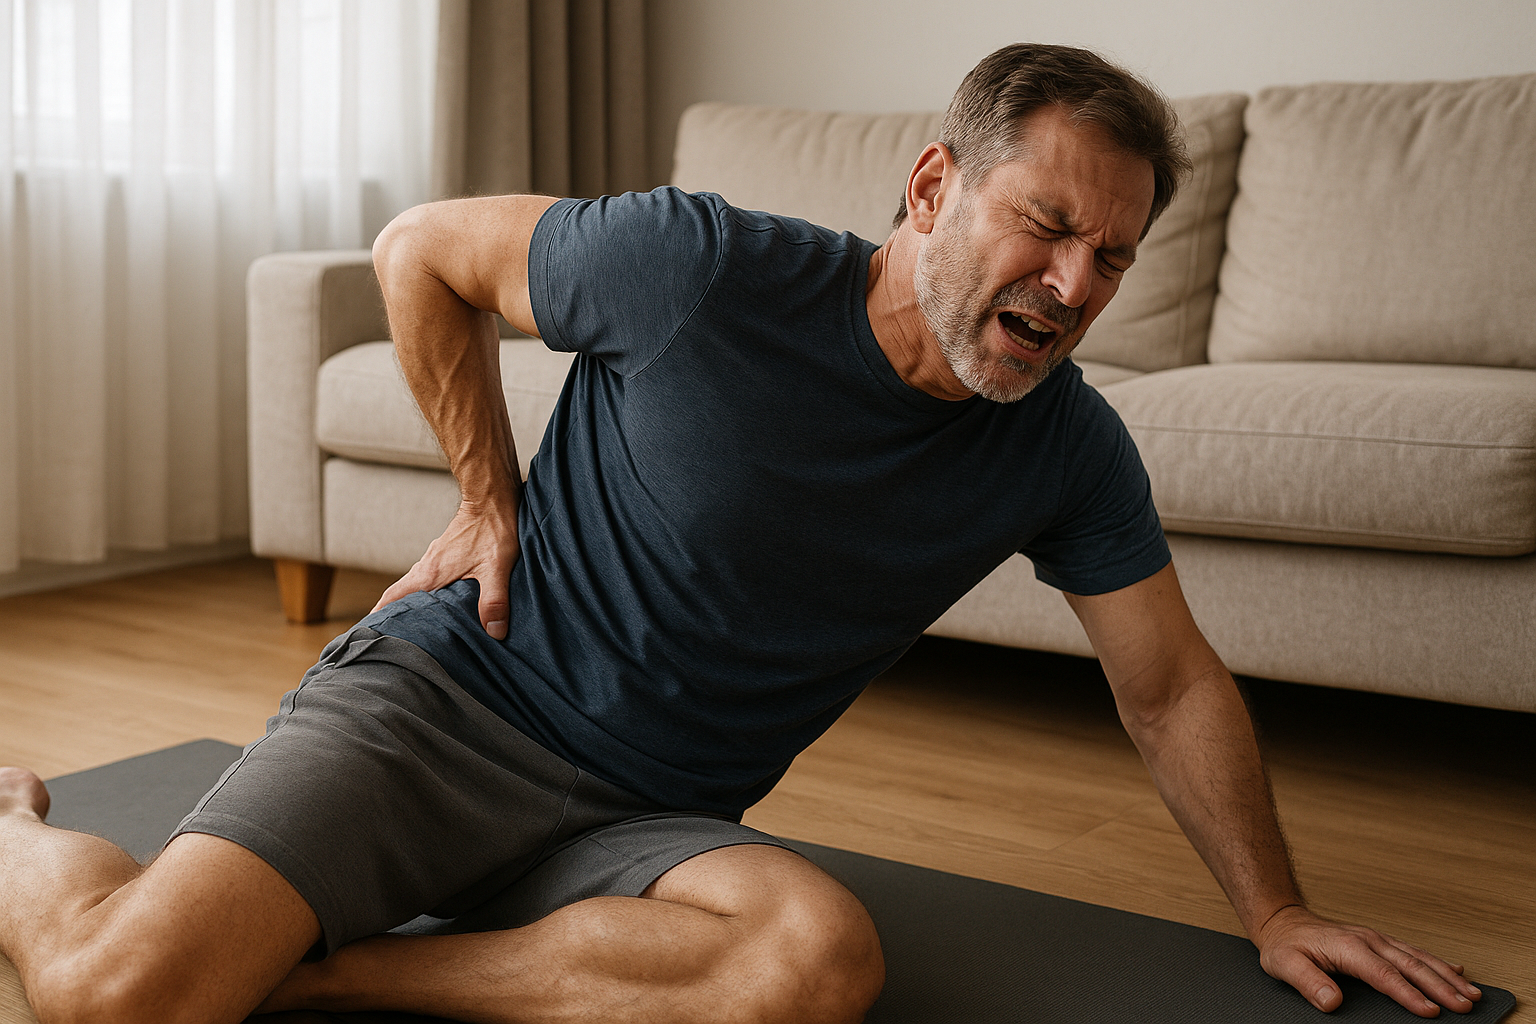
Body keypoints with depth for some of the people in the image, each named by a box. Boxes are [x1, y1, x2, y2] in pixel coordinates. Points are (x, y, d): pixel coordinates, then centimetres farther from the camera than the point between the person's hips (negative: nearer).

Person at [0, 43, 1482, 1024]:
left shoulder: (1067, 449, -1)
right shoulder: (699, 270, -15)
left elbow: (1174, 688, 11)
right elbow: (421, 253, 0)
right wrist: (490, 504, 0)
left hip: (646, 816, 4)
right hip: (441, 698, -3)